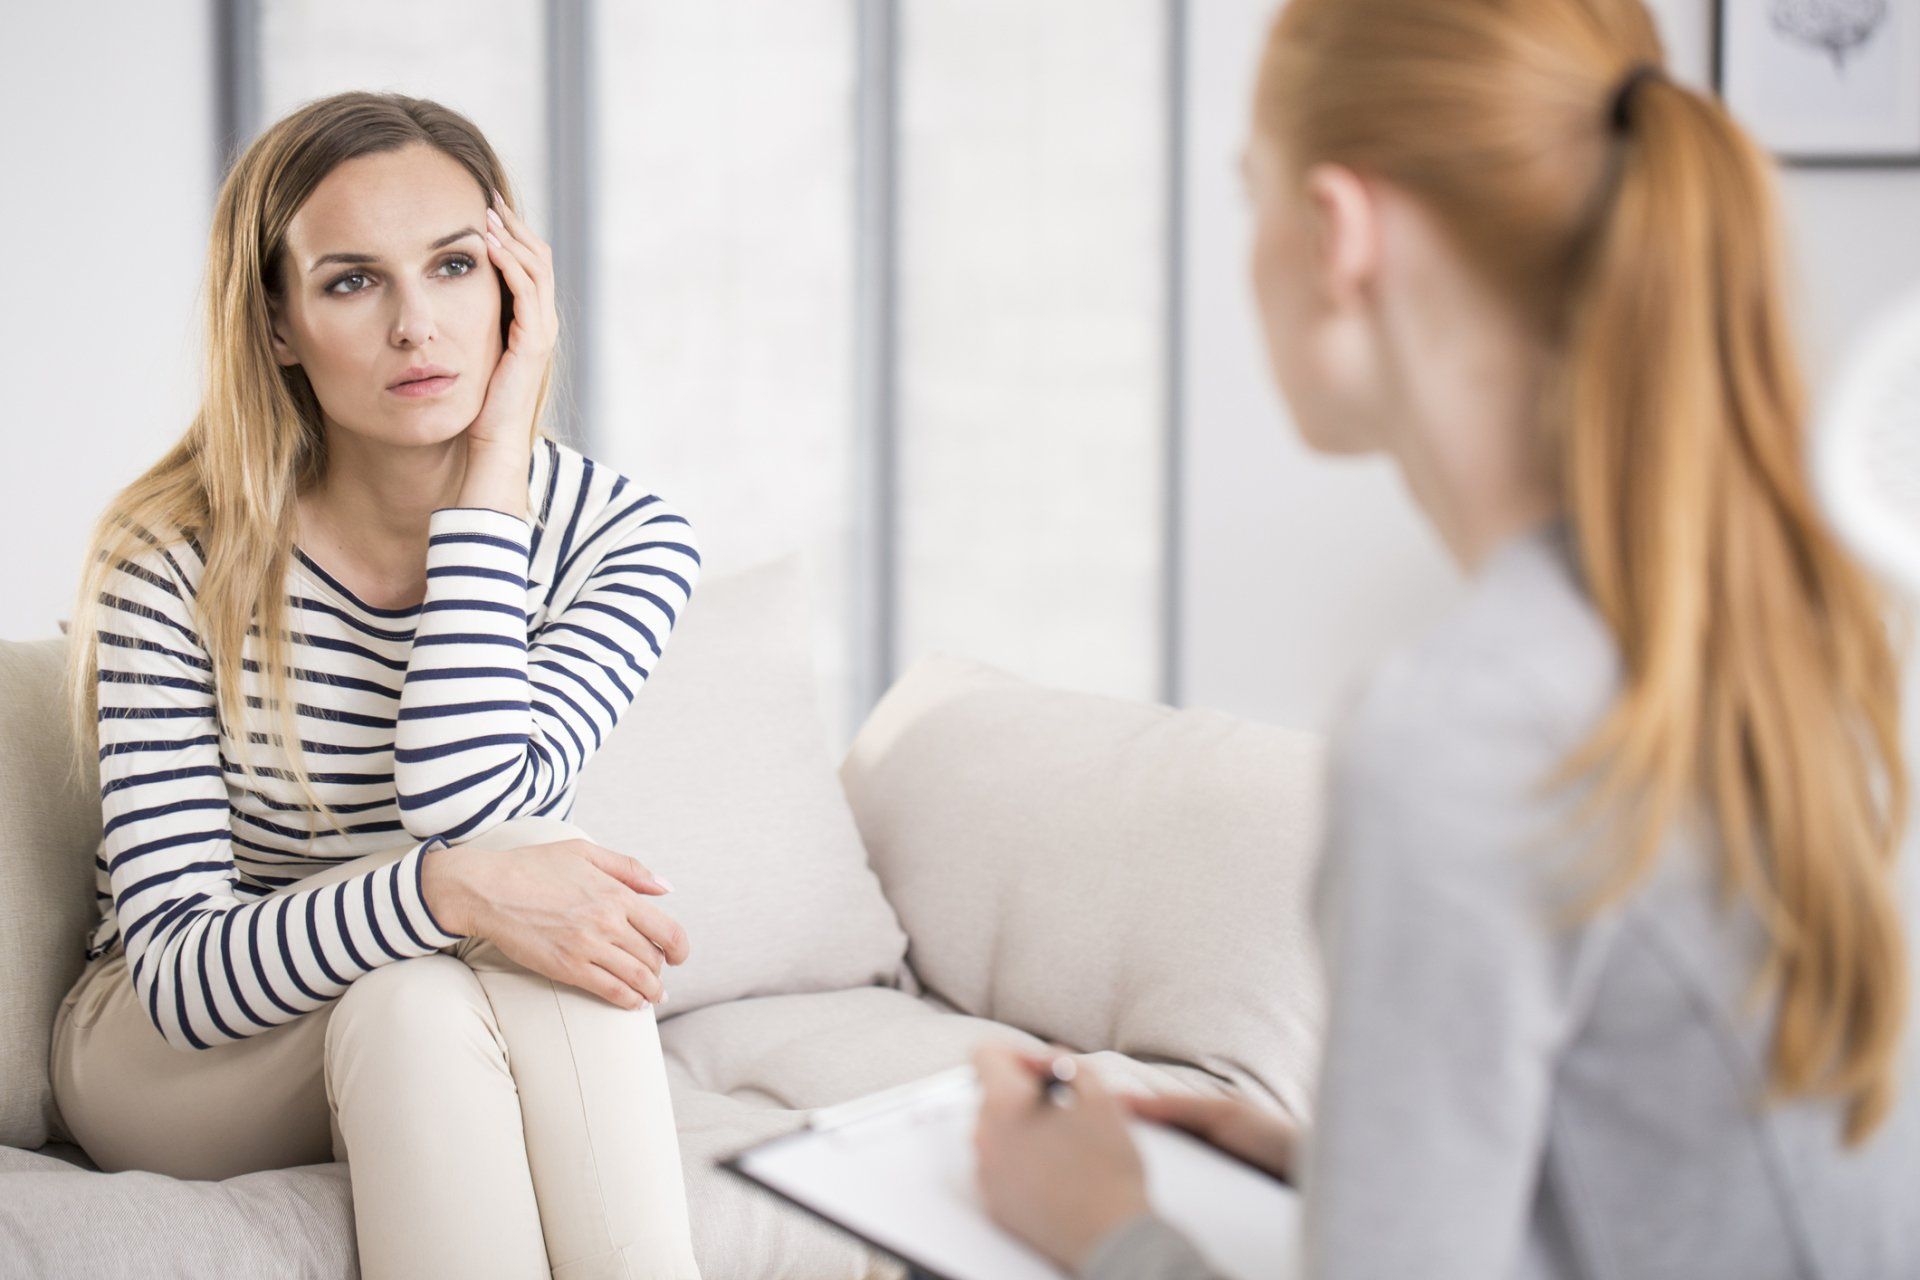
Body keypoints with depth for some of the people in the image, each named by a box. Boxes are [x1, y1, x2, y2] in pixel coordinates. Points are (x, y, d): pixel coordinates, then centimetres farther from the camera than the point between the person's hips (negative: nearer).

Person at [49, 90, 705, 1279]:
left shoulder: (622, 535, -11)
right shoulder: (175, 562, -18)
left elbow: (469, 803, -29)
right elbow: (179, 972, -24)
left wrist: (493, 465, -26)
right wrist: (451, 892, -42)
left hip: (454, 1054, 2)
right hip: (166, 1056, -1)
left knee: (536, 892, -32)